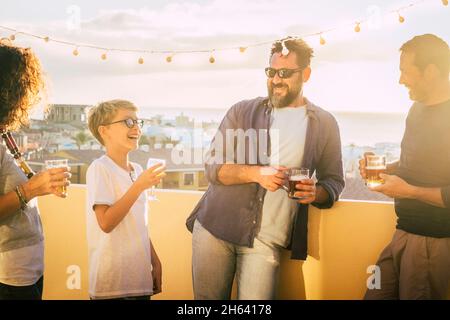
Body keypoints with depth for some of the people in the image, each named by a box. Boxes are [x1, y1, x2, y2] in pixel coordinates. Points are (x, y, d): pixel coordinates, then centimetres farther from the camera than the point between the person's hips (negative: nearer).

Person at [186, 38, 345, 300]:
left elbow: (334, 181, 9)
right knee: (208, 297, 6)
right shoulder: (242, 112, 5)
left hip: (266, 239, -1)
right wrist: (256, 173, -18)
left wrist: (316, 193, -15)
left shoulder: (324, 124, 7)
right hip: (214, 227, 1)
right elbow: (213, 168, 0)